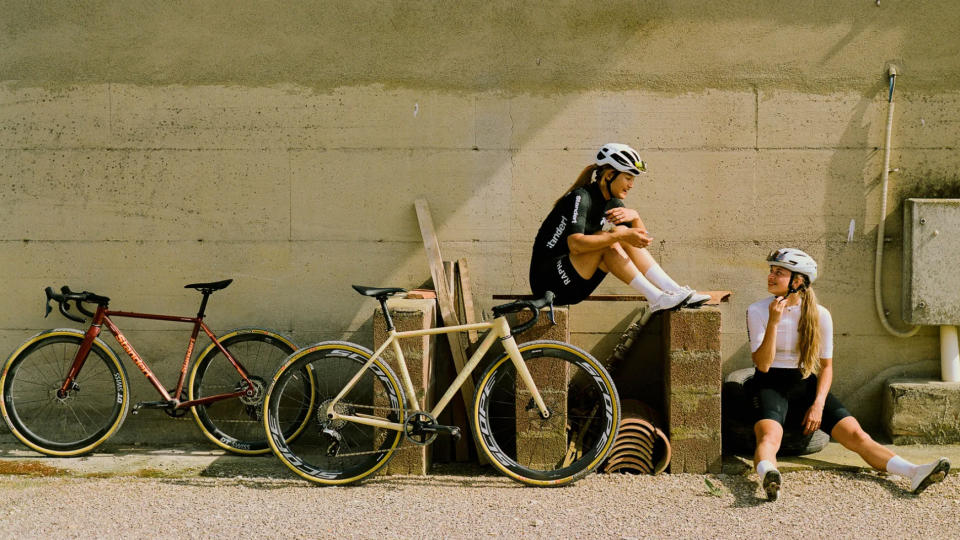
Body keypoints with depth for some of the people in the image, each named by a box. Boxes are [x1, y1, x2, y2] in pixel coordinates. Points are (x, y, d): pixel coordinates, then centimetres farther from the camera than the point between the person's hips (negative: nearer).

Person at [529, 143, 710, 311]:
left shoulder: (612, 203, 9)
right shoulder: (581, 197, -16)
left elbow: (641, 238, 9)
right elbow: (575, 244, -32)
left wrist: (634, 217, -11)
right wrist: (622, 235, -33)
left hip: (574, 288, 8)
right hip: (548, 281, -8)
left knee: (621, 233, -5)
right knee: (612, 234, -23)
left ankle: (674, 290, -10)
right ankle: (657, 299, -24)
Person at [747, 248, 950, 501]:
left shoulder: (819, 315, 1)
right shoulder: (757, 311, -4)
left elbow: (826, 366, 7)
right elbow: (763, 364, -11)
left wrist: (818, 404, -8)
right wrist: (773, 322, -21)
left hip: (806, 385, 3)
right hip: (770, 385, -2)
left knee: (856, 435, -17)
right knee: (768, 435, -35)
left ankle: (914, 473, -30)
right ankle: (769, 478, -62)